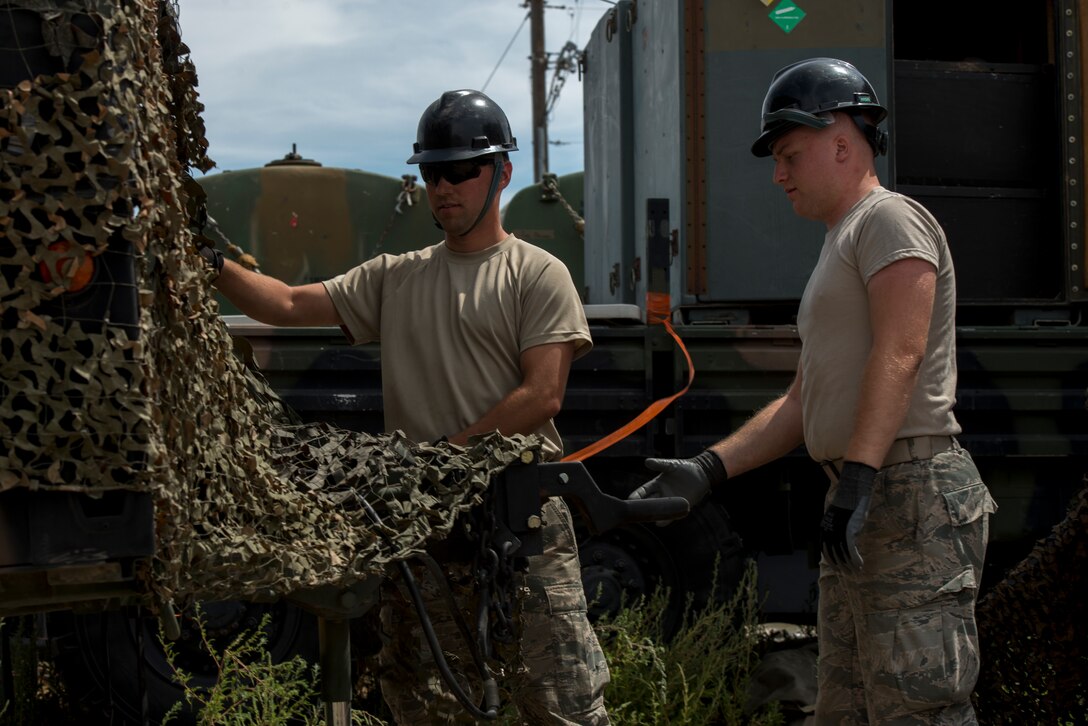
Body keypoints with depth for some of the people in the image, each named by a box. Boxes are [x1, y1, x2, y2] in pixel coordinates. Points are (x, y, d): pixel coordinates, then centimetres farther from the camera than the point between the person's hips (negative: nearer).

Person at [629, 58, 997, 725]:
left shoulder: (890, 218, -3)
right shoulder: (839, 248, 27)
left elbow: (900, 355, -18)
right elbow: (802, 402, 25)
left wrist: (857, 474, -27)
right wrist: (707, 470, 16)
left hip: (913, 494, -10)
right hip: (862, 506, 10)